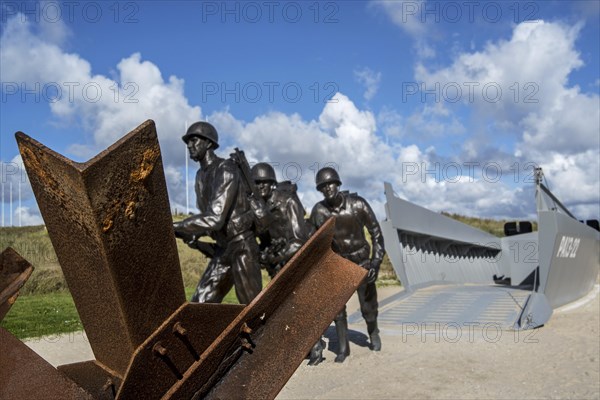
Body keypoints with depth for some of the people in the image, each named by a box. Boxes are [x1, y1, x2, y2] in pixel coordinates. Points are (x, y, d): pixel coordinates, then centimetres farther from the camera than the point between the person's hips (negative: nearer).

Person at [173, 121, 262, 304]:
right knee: (200, 303, 5)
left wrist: (174, 227, -24)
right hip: (223, 249, 9)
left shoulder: (226, 170, -17)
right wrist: (193, 235, -2)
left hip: (242, 247, -8)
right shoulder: (201, 175, 11)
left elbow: (215, 218, -26)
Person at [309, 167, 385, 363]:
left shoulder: (357, 204, -21)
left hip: (361, 260, -1)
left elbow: (376, 231, -12)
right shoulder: (318, 211, -16)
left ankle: (373, 334, 38)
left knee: (368, 305, 7)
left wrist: (376, 261, -18)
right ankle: (343, 347, 8)